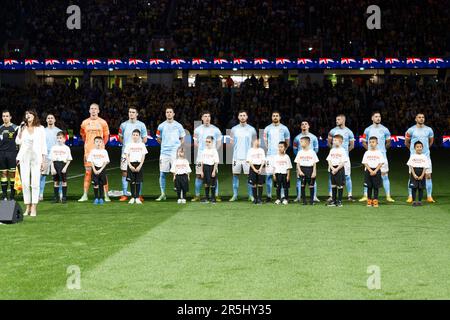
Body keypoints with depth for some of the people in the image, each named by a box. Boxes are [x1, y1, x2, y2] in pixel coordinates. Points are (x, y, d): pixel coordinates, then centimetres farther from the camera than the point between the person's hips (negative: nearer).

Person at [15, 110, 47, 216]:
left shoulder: (40, 128, 5)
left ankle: (34, 208, -5)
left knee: (35, 183, -7)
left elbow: (43, 145, 5)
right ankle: (28, 207, 6)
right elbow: (18, 142, 1)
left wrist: (43, 160, 1)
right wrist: (21, 130, -8)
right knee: (25, 182, 0)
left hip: (36, 157, -2)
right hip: (24, 157, 2)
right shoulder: (22, 128, 11)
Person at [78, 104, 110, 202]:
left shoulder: (102, 122, 2)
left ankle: (106, 195, 3)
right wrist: (88, 145, 13)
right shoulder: (85, 123, 7)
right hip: (88, 151, 2)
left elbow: (106, 137, 10)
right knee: (88, 173, 4)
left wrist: (101, 145, 4)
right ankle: (85, 195, 8)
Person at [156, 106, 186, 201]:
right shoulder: (161, 126, 8)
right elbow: (158, 139, 19)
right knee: (162, 174, 1)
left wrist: (178, 146, 1)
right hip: (164, 153, 2)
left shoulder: (178, 126, 5)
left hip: (175, 153, -1)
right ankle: (163, 194, 11)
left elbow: (182, 139, 14)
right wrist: (165, 145, 9)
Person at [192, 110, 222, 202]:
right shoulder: (197, 130, 8)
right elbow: (195, 143, 16)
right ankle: (197, 195, 8)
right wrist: (202, 149, 3)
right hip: (201, 156, 1)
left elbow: (219, 143, 11)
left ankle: (216, 195, 3)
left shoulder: (215, 129, 5)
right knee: (198, 175, 0)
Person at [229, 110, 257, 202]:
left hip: (248, 156, -1)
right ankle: (235, 195, 9)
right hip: (236, 156, 1)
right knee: (235, 175, 2)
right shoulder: (234, 129, 7)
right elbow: (231, 142, 14)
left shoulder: (251, 129, 4)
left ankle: (250, 195, 5)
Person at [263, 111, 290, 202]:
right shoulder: (267, 128, 8)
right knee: (269, 174, -3)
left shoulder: (284, 128, 7)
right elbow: (265, 141, 16)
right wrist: (268, 149, 4)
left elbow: (288, 141, 14)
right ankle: (269, 195, 3)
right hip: (270, 155, 0)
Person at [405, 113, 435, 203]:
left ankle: (429, 197, 5)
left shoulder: (429, 130, 4)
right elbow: (406, 142, 8)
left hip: (426, 156, 2)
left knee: (428, 176, 0)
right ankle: (410, 196, 6)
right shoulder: (411, 130, -4)